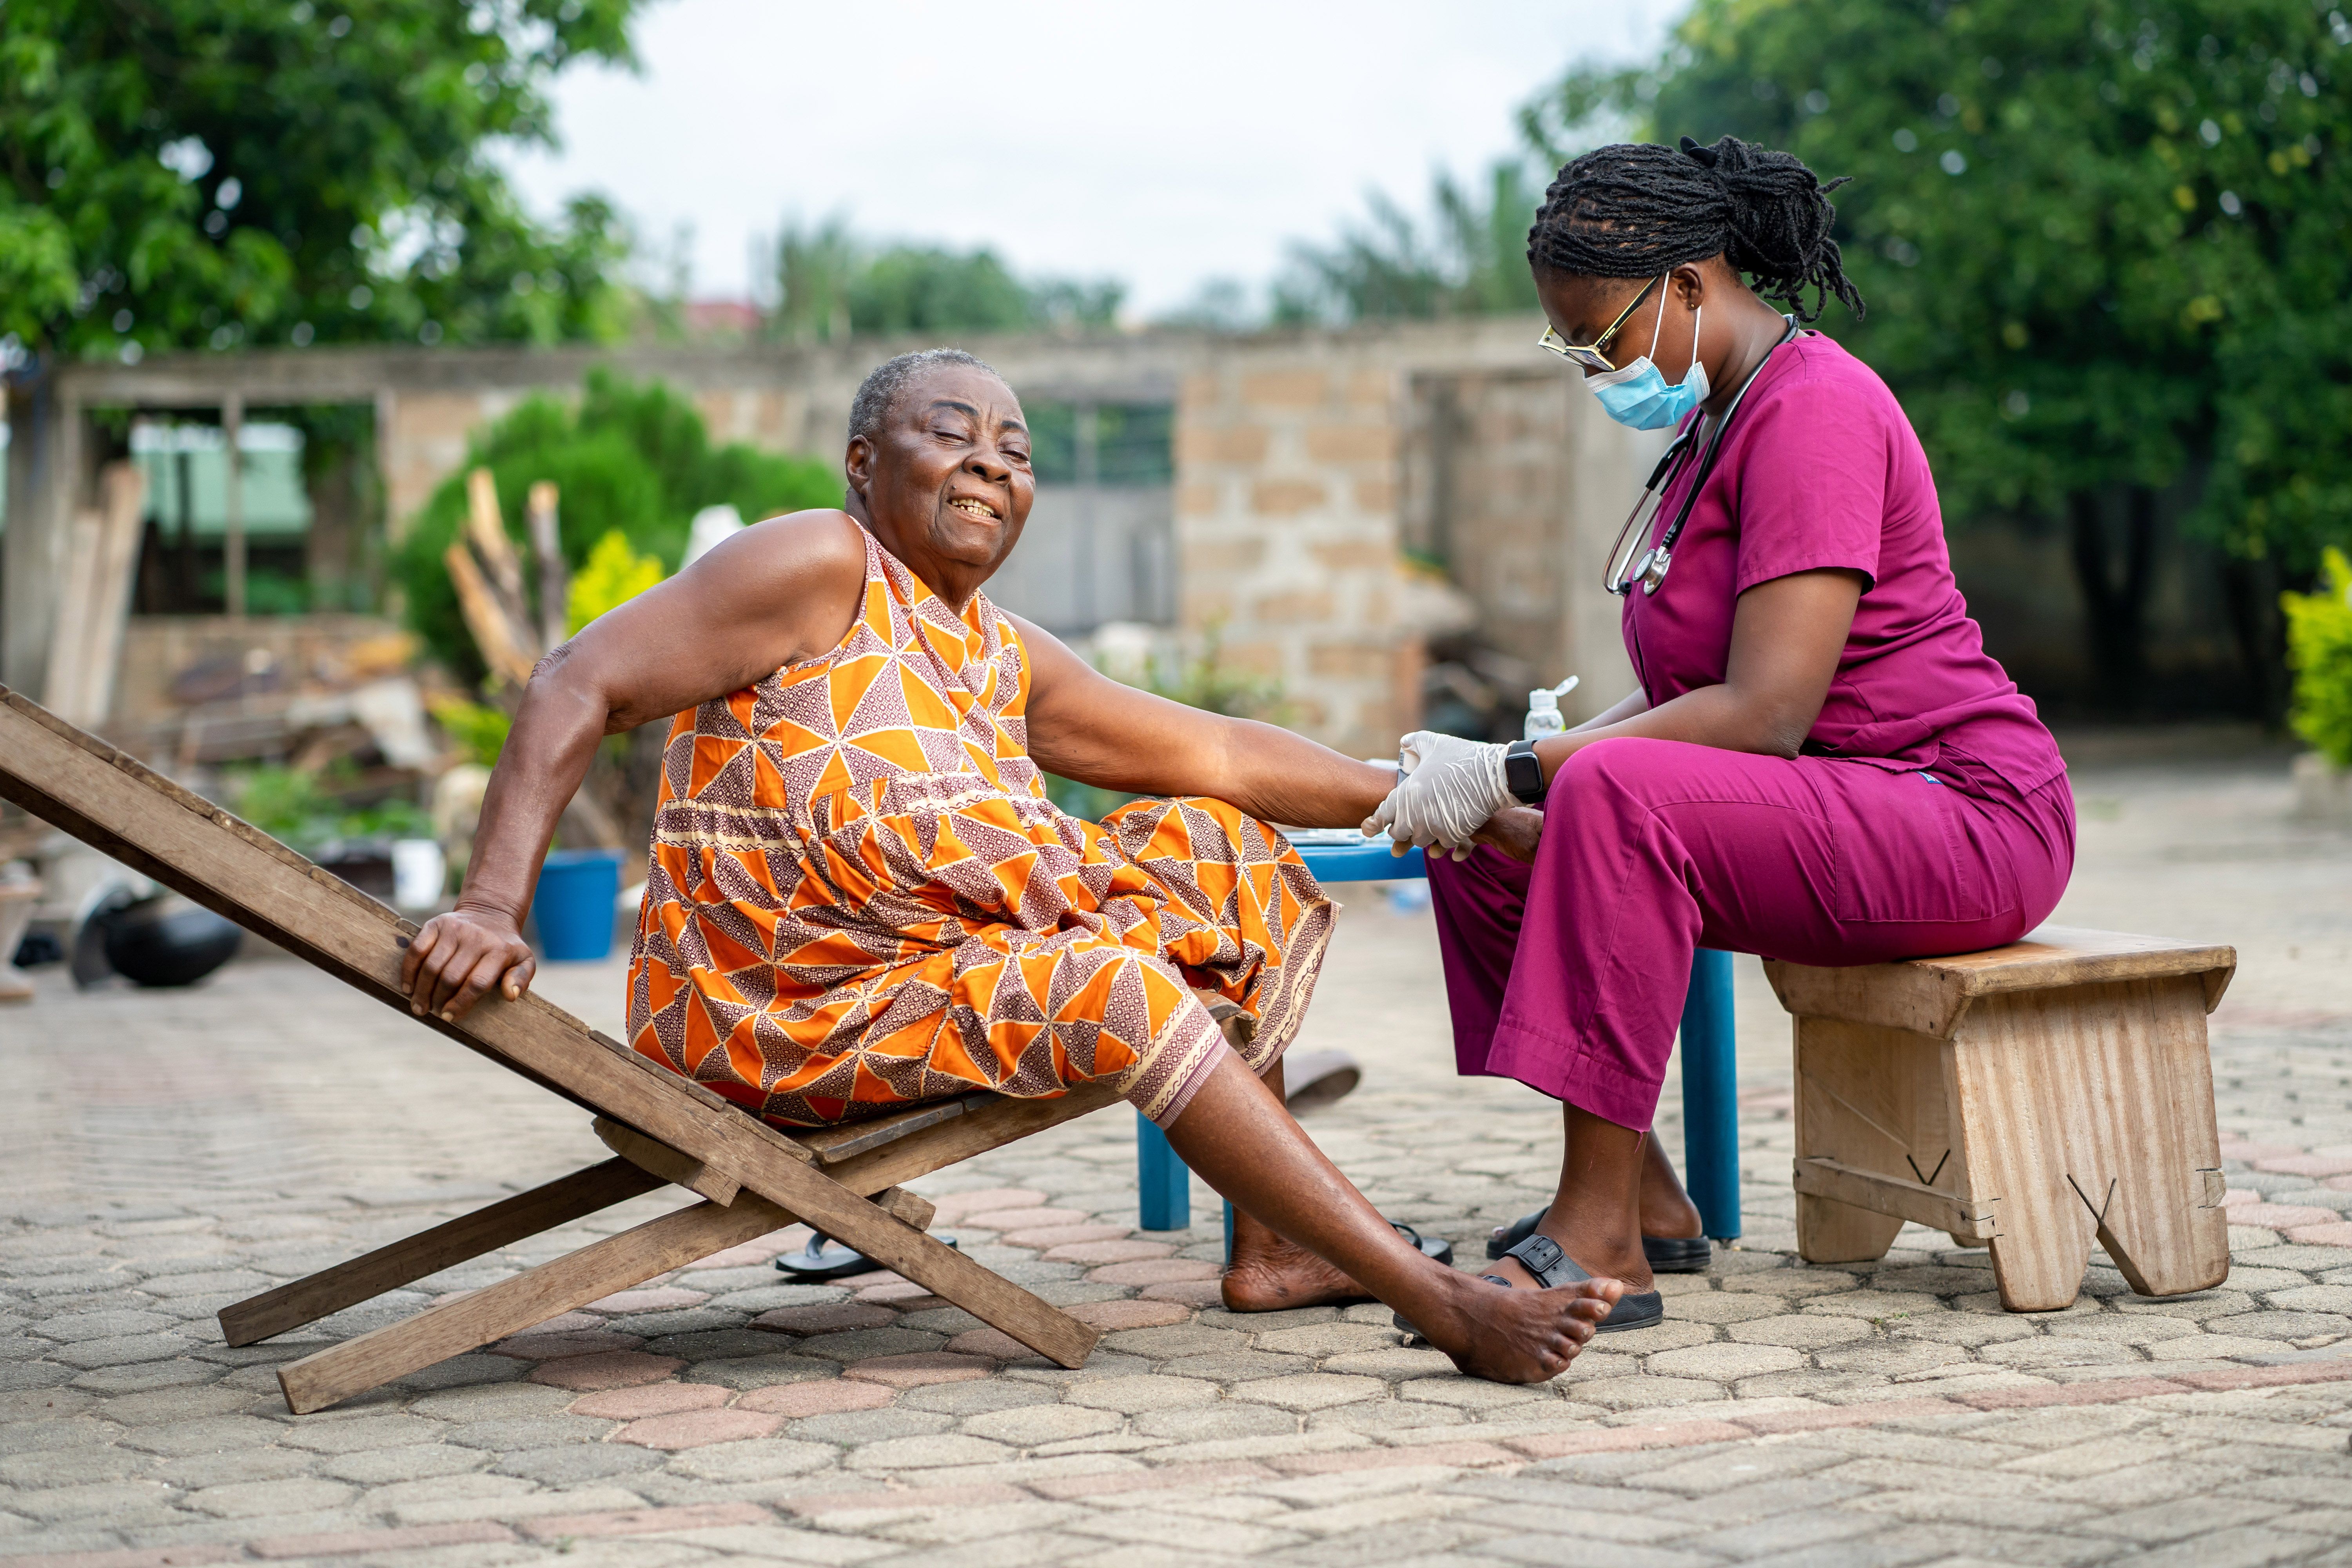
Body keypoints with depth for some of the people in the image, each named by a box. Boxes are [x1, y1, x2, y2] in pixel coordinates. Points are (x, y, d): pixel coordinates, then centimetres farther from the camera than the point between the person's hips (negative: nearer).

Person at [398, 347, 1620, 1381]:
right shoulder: (823, 568, -12)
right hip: (785, 1019, -10)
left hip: (952, 966, 10)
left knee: (1214, 847, 9)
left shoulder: (1008, 664, 14)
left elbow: (1222, 756, 15)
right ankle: (1444, 1304, -27)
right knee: (1112, 984, -28)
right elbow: (582, 685, -20)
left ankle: (1270, 1245, 5)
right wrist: (495, 907, -32)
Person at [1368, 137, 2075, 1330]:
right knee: (1483, 836, 1)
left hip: (1960, 815, -10)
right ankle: (1643, 1197, 1)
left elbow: (1766, 712, -26)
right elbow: (1687, 695, 12)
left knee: (1618, 796, -33)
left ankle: (1598, 1240, -30)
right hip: (1824, 815, 10)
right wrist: (1502, 776, -4)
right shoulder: (1720, 420, 15)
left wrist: (1519, 773, -23)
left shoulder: (1812, 409, -16)